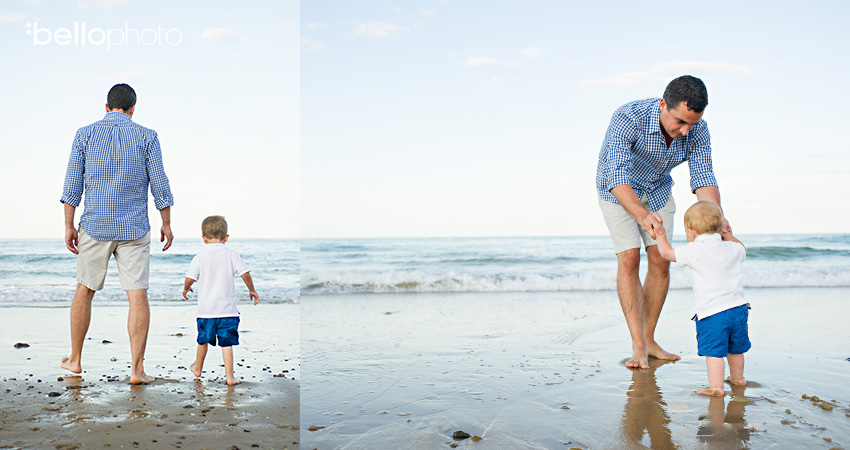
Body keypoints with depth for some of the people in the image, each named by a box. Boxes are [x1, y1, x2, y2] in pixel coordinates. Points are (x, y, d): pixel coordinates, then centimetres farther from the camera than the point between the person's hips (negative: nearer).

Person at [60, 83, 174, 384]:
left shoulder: (85, 134, 3)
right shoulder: (146, 137, -1)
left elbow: (72, 183, 1)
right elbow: (160, 185, -1)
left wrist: (69, 226, 7)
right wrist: (166, 224, 8)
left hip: (95, 227, 2)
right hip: (134, 230, -2)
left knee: (85, 291, 17)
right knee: (138, 296, -2)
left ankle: (75, 359, 28)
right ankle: (137, 368, -6)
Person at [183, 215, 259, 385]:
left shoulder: (200, 256, -2)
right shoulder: (231, 255, -2)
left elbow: (190, 278, -4)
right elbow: (245, 275, -6)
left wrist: (186, 289, 18)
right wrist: (252, 290, 9)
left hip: (206, 309, 1)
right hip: (227, 308, -1)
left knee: (203, 339, 20)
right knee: (227, 342, 0)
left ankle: (197, 368, 39)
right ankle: (229, 376, -3)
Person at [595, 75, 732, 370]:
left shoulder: (697, 130, -24)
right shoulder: (627, 118, -39)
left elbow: (703, 179, -25)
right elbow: (617, 177, -47)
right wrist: (642, 216, -63)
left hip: (658, 189, 4)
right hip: (618, 189, -4)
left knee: (660, 261, -2)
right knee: (629, 259, -15)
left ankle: (649, 340, 9)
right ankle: (638, 347, -13)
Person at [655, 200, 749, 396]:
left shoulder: (695, 251, -11)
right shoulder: (732, 249, 7)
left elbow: (667, 252, -2)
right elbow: (742, 249, 32)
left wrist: (661, 236, 15)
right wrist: (727, 235, 43)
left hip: (712, 312, -7)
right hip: (738, 307, 7)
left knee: (714, 350, -3)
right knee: (735, 349, 23)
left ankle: (716, 386, -4)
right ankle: (737, 378, 39)